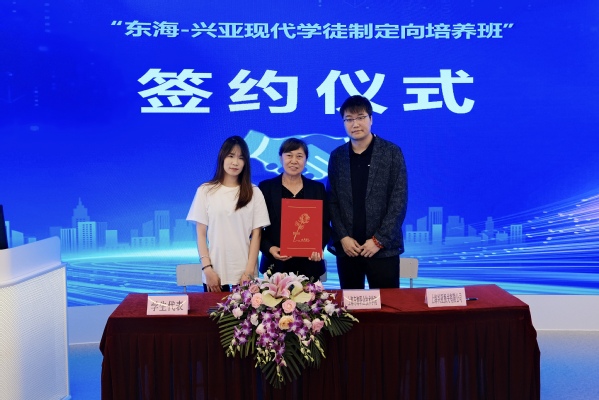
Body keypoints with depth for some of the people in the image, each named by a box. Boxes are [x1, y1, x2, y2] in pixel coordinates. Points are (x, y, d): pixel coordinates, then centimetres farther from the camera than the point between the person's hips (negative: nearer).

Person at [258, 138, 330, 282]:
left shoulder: (317, 188, 8)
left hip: (309, 264, 1)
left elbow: (325, 225, 7)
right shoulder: (266, 187, 4)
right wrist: (269, 248, -14)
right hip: (276, 264, -1)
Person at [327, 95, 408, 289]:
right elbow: (332, 201, 6)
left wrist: (379, 240, -11)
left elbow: (399, 201, -5)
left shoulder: (392, 152, -1)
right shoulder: (337, 156, 7)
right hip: (346, 247, 3)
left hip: (383, 247, -2)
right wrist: (342, 237, -6)